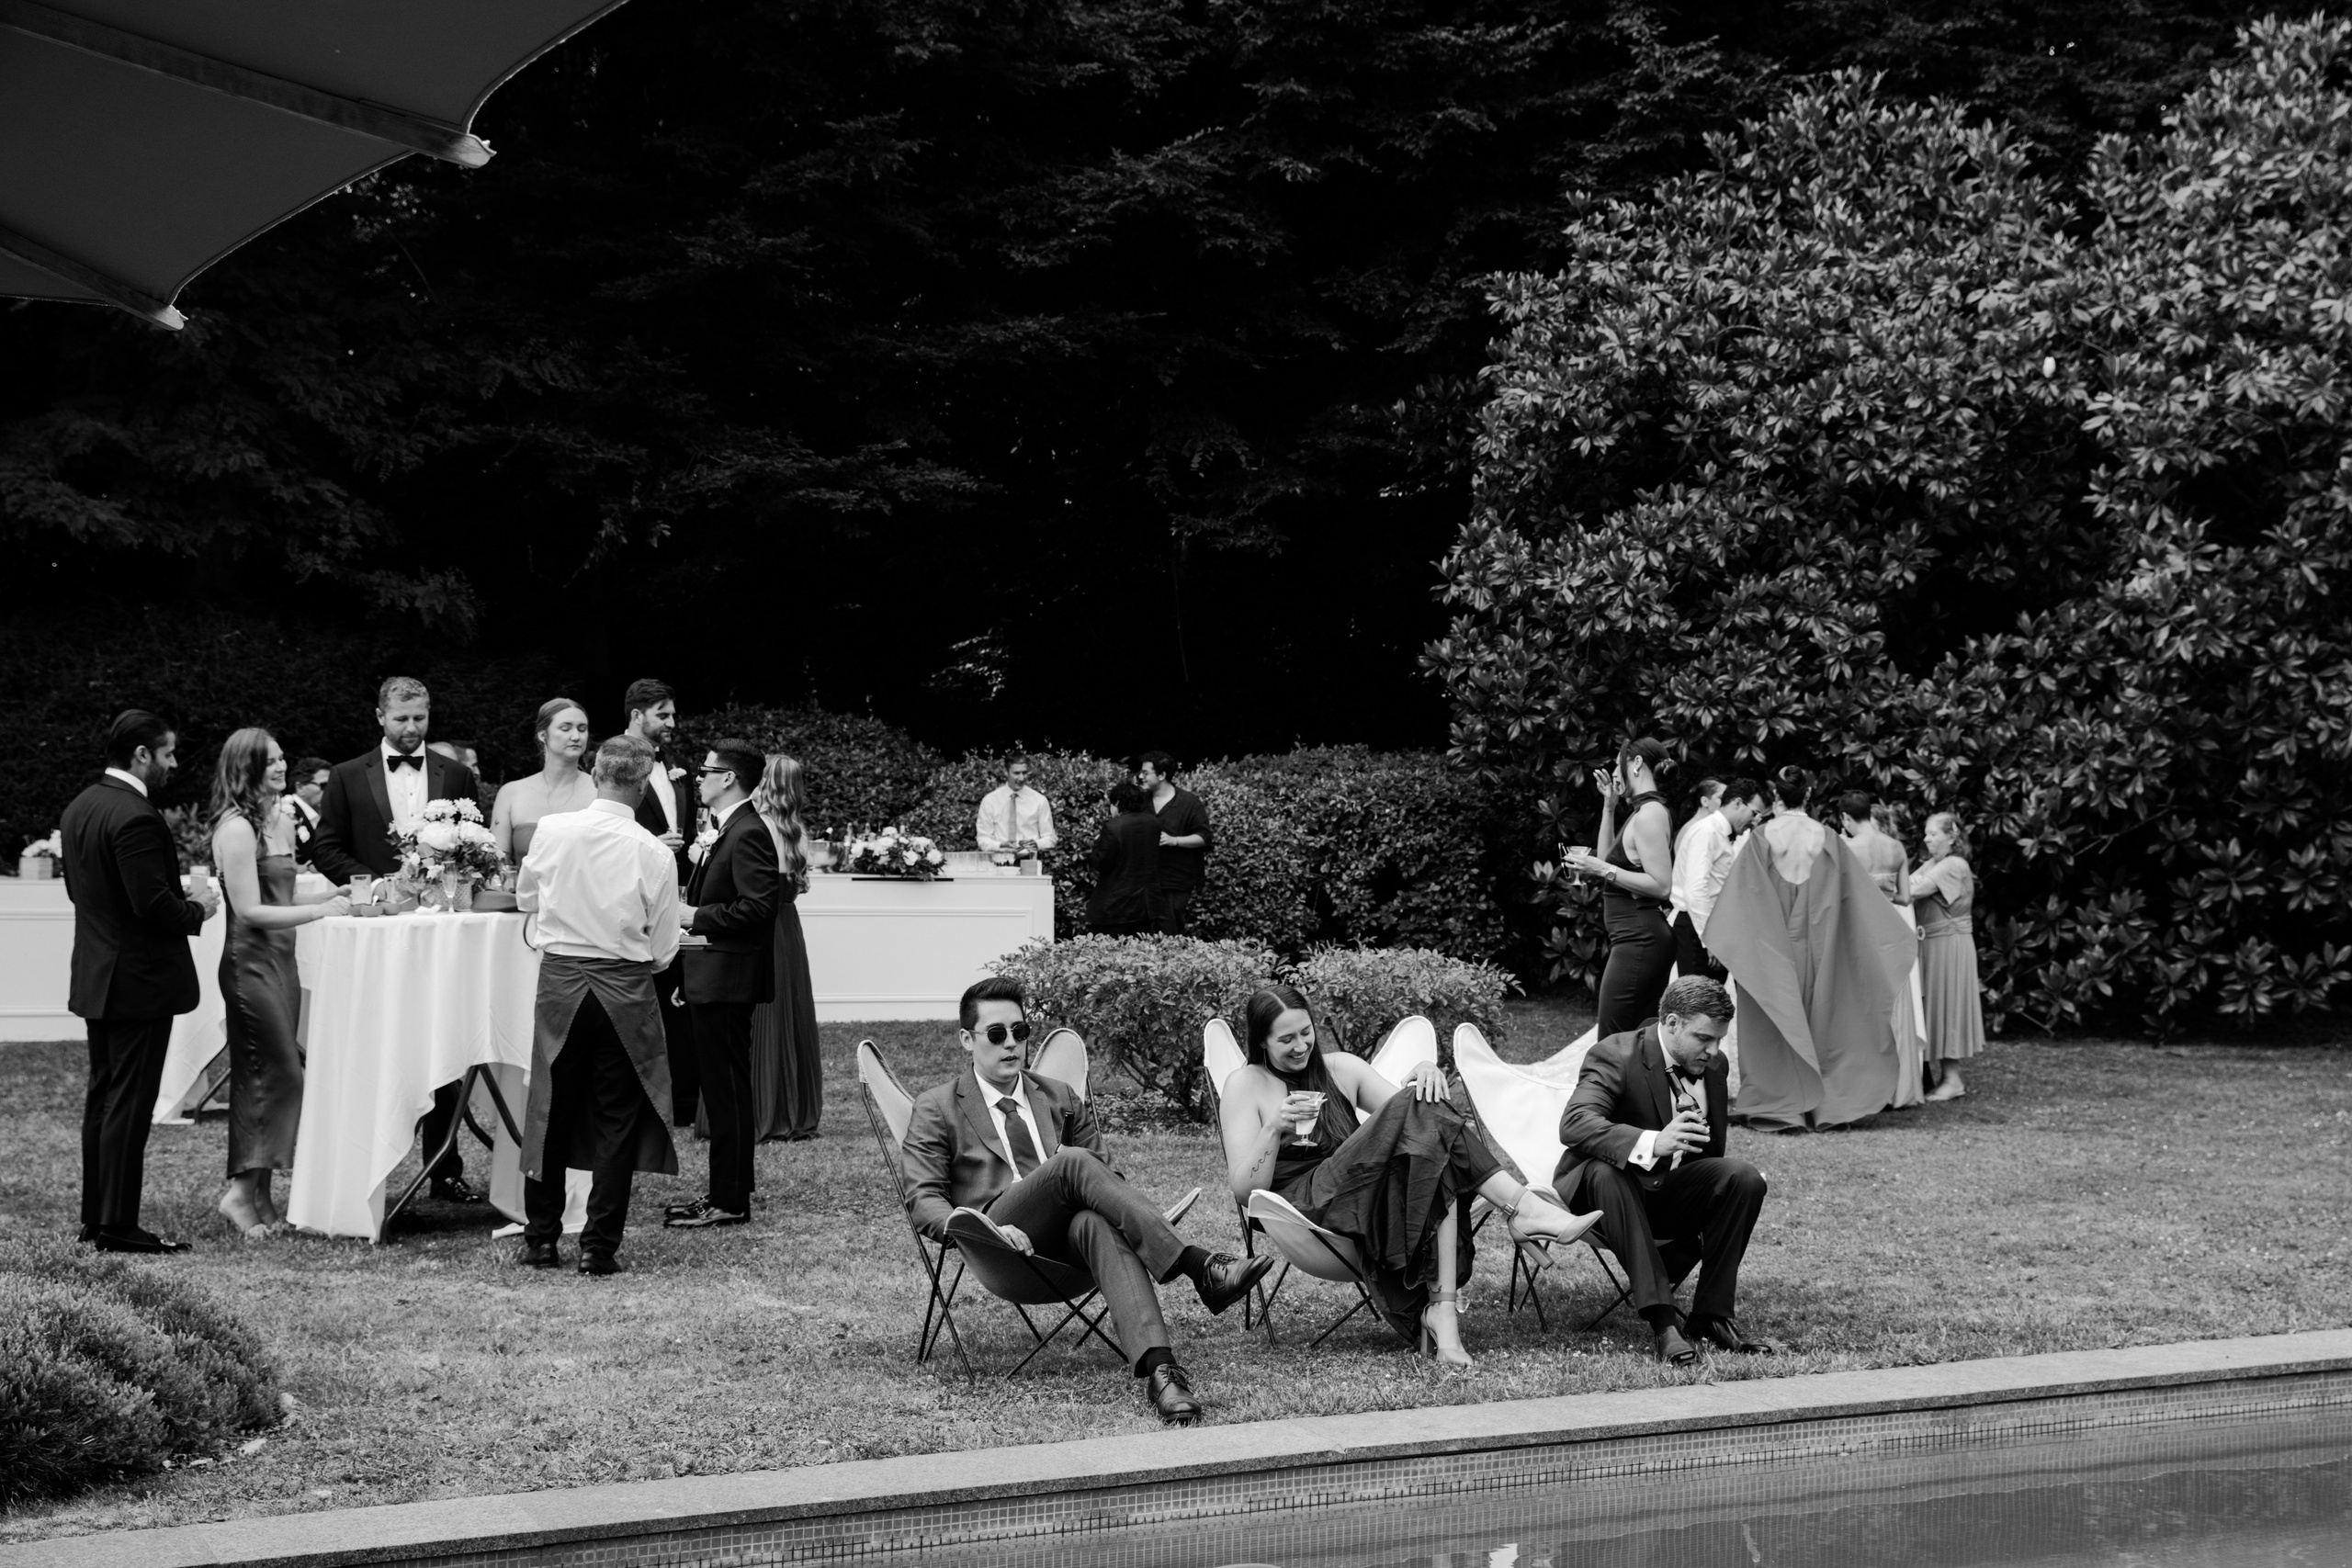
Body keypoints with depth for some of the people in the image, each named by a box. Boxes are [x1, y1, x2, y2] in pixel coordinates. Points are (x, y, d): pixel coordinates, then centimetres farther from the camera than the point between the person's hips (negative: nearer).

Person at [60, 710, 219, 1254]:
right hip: (138, 980, -10)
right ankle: (117, 1225, -1)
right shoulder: (136, 817, -21)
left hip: (94, 978, 10)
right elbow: (154, 906, -25)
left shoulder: (80, 807, 9)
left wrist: (179, 897, 14)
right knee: (129, 1103, -5)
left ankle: (95, 1215, 21)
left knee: (102, 1099, 15)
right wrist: (198, 909, -5)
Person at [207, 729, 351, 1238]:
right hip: (250, 962, -9)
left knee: (263, 1080, 10)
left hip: (281, 960, 9)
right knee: (280, 1075, -10)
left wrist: (332, 893, 7)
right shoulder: (236, 827, -14)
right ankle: (240, 1192, -5)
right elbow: (249, 910, -17)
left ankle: (260, 1196, 15)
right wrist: (319, 911, -16)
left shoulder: (281, 823, 13)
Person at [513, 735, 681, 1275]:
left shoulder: (551, 830, -6)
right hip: (625, 987, -2)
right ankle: (599, 1246, 8)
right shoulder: (653, 854, -12)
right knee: (616, 1119, 7)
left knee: (551, 1110, 13)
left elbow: (525, 896, 12)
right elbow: (663, 947, -4)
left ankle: (540, 1240, 19)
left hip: (559, 977, 2)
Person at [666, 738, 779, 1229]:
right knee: (719, 1089, 14)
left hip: (728, 981, -10)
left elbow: (757, 908, -24)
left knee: (728, 1091, -6)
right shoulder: (722, 833, 17)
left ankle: (730, 1202, -2)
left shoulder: (748, 834, -16)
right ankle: (723, 1191, 21)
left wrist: (696, 916, -17)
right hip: (711, 982, 10)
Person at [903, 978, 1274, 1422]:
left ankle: (1158, 1368, -58)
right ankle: (1200, 1268, -41)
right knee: (1073, 1163, -32)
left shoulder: (1059, 1099, 27)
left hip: (1069, 1238, 3)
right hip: (1006, 1241, -3)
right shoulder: (937, 1109, 14)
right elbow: (923, 1201, 4)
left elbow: (1105, 1175, 26)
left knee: (1098, 1224, -37)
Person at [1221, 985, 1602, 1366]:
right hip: (1305, 1208, -5)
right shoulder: (1245, 1086, 6)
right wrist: (1274, 1128, -18)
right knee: (1422, 1112, -24)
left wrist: (1428, 1075, -13)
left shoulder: (1341, 1069, 20)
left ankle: (1442, 1308, -42)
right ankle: (1525, 1209, -28)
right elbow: (1245, 1190, -2)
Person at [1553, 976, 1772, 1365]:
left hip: (1670, 1194, 5)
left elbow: (1712, 1153, 15)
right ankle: (1662, 1320, -41)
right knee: (1607, 1172, -40)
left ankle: (1711, 1316, -14)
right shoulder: (1614, 1056, -18)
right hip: (1597, 1188, -5)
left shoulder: (1714, 1066, 3)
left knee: (1745, 1178, -21)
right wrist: (1652, 1143, -50)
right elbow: (1574, 1124, -35)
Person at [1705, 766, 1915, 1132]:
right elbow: (1863, 894, 3)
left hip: (1771, 949, -2)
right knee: (1819, 1020, 11)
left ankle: (1779, 1107, 0)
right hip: (1817, 949, 2)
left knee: (1776, 1021, 3)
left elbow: (1739, 895, -12)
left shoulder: (1762, 839, -8)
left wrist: (1716, 938, -10)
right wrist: (1904, 936, 9)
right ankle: (1824, 1105, 11)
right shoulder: (1828, 839, 0)